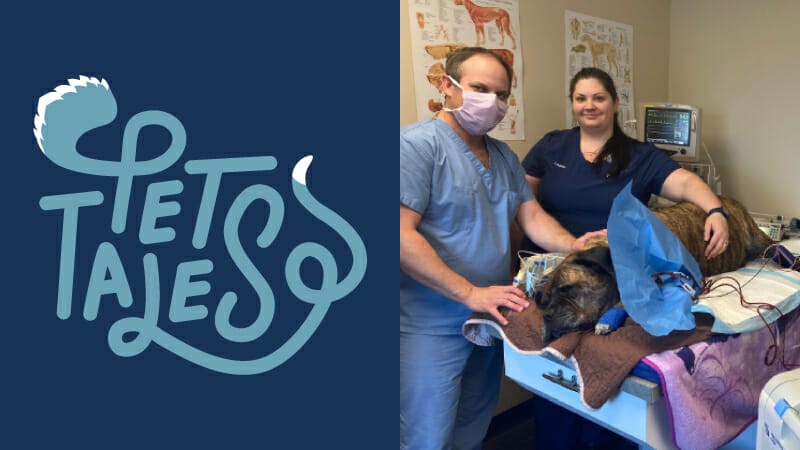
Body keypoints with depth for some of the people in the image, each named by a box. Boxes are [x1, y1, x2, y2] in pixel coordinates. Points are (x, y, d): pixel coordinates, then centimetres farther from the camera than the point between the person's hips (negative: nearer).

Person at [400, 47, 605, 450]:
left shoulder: (504, 156, 11)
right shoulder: (418, 143, -15)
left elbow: (531, 215, 10)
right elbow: (402, 236, -23)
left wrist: (573, 245, -10)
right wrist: (470, 294, -24)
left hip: (490, 321, 8)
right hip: (431, 327, -7)